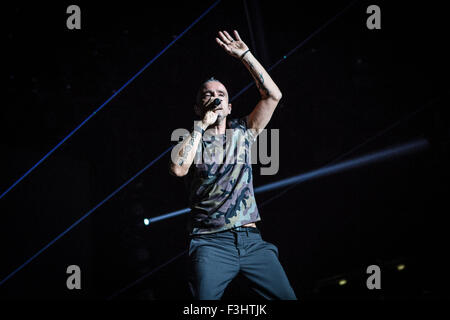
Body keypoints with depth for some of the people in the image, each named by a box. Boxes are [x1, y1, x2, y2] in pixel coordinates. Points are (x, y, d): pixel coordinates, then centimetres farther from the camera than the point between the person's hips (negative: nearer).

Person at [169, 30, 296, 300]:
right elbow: (179, 168, -13)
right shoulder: (191, 141, 10)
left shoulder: (242, 133, 17)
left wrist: (244, 55, 5)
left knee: (286, 297, -10)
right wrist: (202, 125, -5)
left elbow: (273, 95, 7)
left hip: (251, 240, 3)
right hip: (211, 243, -3)